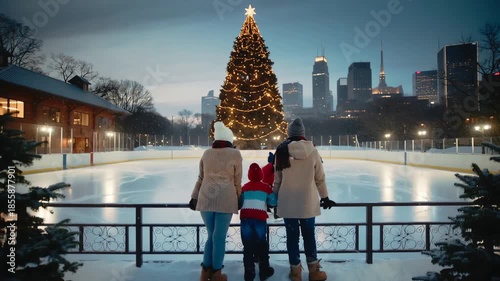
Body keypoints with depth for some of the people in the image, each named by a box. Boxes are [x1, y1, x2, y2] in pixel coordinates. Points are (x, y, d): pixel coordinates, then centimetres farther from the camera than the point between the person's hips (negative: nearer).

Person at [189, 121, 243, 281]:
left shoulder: (207, 153, 8)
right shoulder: (235, 154, -2)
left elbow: (201, 178, 12)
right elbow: (237, 181, 1)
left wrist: (194, 197, 19)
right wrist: (238, 199, 13)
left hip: (206, 198, 4)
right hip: (225, 200, -4)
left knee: (211, 235, 16)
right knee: (219, 237, 5)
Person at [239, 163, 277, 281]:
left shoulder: (244, 187, 11)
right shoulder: (266, 187, 5)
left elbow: (240, 202, 11)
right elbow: (273, 202, 6)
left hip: (245, 217, 2)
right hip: (260, 218, -1)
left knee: (248, 245, 8)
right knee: (262, 244, 12)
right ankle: (264, 271, 18)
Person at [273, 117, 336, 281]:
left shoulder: (282, 151, -8)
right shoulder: (312, 151, -6)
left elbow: (277, 180, -3)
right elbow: (320, 178, 1)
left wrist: (274, 197, 11)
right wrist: (325, 197, 14)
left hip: (287, 201, -1)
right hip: (308, 201, 1)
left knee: (292, 236, 11)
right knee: (309, 234, 15)